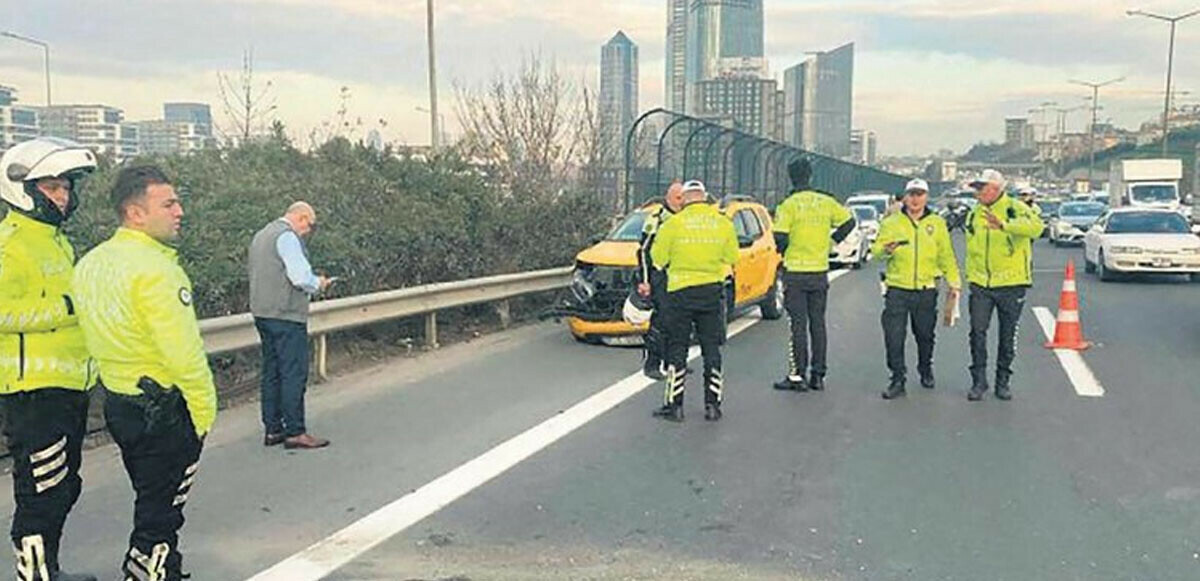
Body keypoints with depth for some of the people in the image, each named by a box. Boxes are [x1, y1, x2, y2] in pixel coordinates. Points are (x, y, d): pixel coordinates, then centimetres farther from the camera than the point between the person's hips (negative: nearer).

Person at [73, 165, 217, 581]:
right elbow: (185, 355, -23)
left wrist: (118, 381, 19)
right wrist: (205, 411, -13)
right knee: (159, 517, 4)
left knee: (152, 503, 24)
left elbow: (95, 338, 11)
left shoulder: (90, 263, 5)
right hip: (164, 411, -9)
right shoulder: (155, 269, -22)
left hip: (117, 403, 9)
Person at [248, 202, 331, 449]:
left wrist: (311, 282, 18)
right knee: (294, 373, -6)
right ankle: (295, 432, -4)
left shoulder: (261, 235, 19)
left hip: (262, 313, 10)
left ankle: (272, 429, 17)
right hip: (286, 315, -10)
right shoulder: (287, 236, -12)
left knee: (271, 372, 12)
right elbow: (300, 276, -21)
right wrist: (318, 283, -1)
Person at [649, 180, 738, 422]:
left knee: (677, 348, 5)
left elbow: (658, 258, -3)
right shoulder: (724, 223, 1)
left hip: (681, 291, -2)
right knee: (712, 348, 10)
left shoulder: (673, 223, -7)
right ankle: (713, 404, 12)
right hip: (712, 291, 2)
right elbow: (732, 258, 8)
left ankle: (674, 404, 5)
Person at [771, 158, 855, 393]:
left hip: (796, 272, -4)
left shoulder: (789, 205, -11)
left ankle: (797, 375, 1)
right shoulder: (827, 202, 4)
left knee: (798, 325, 0)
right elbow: (849, 221, 10)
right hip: (820, 272, 4)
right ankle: (818, 375, 14)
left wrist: (783, 251, 5)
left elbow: (780, 238, -16)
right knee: (818, 323, 11)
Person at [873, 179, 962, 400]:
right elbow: (876, 249, -4)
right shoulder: (891, 222, 3)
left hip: (926, 290, 1)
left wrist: (954, 283, 6)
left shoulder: (937, 223, 8)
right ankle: (898, 379, 0)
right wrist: (886, 249, -27)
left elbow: (947, 256, 11)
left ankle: (926, 371, 37)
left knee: (925, 335, 14)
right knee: (894, 337, -8)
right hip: (897, 289, -1)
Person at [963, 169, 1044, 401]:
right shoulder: (974, 214, 9)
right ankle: (979, 380, 8)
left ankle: (1003, 381, 20)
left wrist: (1004, 225, -44)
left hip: (1011, 285, -3)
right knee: (977, 332, -3)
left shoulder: (1015, 208, -8)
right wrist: (970, 276, 11)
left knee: (1008, 335, 7)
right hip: (980, 285, 3)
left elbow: (1035, 226, -30)